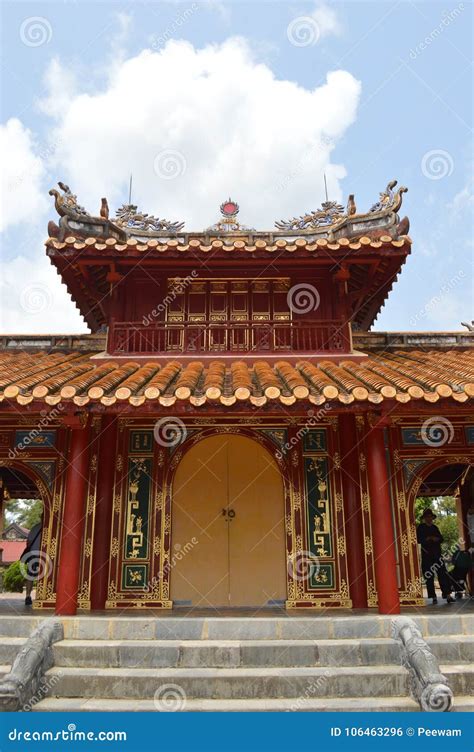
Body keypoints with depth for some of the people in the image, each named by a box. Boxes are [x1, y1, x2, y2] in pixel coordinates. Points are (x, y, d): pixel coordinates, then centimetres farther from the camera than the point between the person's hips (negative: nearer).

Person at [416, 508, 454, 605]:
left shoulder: (435, 527, 16)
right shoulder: (420, 527, 4)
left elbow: (441, 539, 13)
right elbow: (418, 539, -3)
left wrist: (436, 539, -7)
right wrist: (428, 538, -14)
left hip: (437, 553, 3)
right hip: (426, 554, -3)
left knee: (443, 574, -6)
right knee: (429, 576, -2)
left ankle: (447, 595, -7)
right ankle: (433, 597, 3)